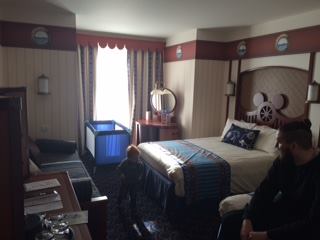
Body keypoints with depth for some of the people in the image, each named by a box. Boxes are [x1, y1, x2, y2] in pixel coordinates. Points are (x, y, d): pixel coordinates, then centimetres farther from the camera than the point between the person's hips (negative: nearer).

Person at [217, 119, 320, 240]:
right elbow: (265, 190, -2)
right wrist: (248, 219, -17)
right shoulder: (283, 160, -4)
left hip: (305, 230, -6)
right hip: (281, 211, 7)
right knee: (229, 220, -4)